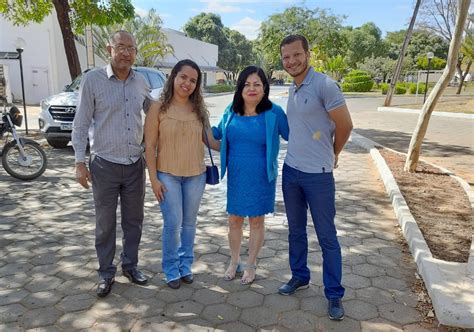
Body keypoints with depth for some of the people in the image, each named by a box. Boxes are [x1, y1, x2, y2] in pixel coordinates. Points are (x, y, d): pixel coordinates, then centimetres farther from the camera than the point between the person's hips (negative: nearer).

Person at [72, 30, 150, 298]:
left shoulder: (141, 82, 3)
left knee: (134, 220, 14)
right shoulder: (92, 80, -7)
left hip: (135, 164, 4)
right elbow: (81, 124, -5)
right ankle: (106, 273, 26)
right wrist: (80, 162, -8)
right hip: (105, 165, -3)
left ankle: (130, 265, 32)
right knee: (105, 223, 9)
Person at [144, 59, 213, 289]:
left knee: (189, 223, 13)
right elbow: (149, 146, -6)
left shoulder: (199, 108, 3)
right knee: (173, 224, -1)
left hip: (196, 175, 3)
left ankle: (185, 266, 31)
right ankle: (171, 269, 20)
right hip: (167, 175, -3)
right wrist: (153, 178, -10)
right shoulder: (158, 108, -6)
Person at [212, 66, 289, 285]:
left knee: (256, 221, 11)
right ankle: (234, 262, 37)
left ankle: (251, 265, 33)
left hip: (261, 178, -3)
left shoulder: (274, 113, -10)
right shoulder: (231, 111, 1)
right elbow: (218, 133, 18)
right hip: (235, 176, 3)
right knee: (234, 220, 13)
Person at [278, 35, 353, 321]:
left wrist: (331, 156, 3)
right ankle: (300, 276, 38)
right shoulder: (292, 90, 8)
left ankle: (334, 294, 21)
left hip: (318, 175, -7)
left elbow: (345, 126, -11)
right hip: (291, 171, 7)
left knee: (327, 237, 6)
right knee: (296, 230, 19)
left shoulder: (325, 85, -15)